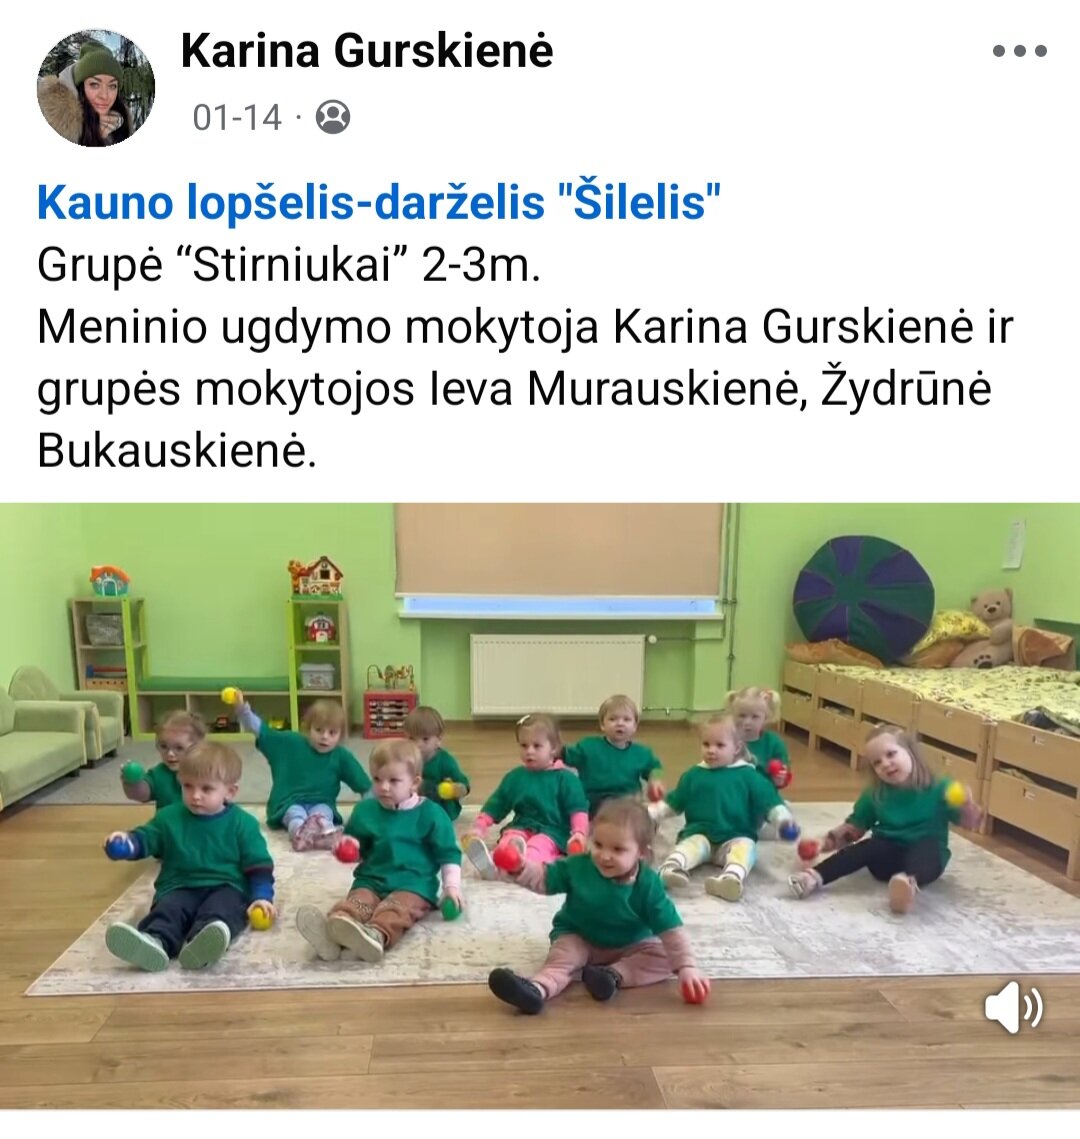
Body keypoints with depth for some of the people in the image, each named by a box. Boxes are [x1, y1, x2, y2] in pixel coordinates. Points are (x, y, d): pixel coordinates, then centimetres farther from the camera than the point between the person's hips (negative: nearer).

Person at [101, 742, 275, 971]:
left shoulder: (242, 823, 3)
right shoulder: (169, 817, 11)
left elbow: (258, 864, 2)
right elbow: (145, 839, 13)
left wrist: (261, 896, -13)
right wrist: (126, 843, -12)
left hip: (226, 887, -3)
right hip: (180, 887, 3)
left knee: (222, 907, -36)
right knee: (168, 909, -30)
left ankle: (202, 943, -67)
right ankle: (155, 941, -63)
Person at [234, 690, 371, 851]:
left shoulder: (342, 756, 2)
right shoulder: (290, 742, 2)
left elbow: (364, 786, 5)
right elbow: (260, 730, 1)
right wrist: (242, 708, -12)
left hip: (321, 803, 0)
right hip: (289, 802, 0)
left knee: (322, 814, -35)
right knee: (295, 815, -35)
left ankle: (327, 833, -66)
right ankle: (299, 833, -66)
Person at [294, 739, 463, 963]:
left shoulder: (430, 813, 0)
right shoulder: (365, 810, 10)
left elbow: (449, 853, 3)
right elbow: (355, 843, 24)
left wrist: (452, 886, -8)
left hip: (413, 885, -3)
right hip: (371, 881, 4)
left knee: (395, 910, -34)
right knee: (357, 900, -28)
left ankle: (376, 935, -66)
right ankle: (331, 929, -58)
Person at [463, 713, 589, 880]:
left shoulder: (565, 777, 3)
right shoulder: (514, 777, 14)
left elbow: (578, 809, -4)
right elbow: (494, 806, 18)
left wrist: (579, 832, -21)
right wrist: (478, 828, 6)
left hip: (552, 831, -4)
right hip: (520, 828, 4)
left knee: (540, 845, -37)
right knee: (509, 840, -30)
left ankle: (523, 863, -71)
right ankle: (491, 862, -62)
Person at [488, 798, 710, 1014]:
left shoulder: (648, 884, -23)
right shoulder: (577, 866, -17)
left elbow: (671, 929, -23)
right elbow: (543, 877, -10)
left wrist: (686, 967, -33)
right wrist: (520, 866, -30)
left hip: (630, 946, 0)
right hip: (578, 939, 0)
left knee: (663, 958, -22)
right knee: (561, 956, -29)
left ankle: (614, 975, -38)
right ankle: (537, 989, -56)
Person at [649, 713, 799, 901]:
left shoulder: (747, 775, 5)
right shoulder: (693, 775, 11)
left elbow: (769, 801, 4)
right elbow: (672, 802, 18)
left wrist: (783, 820, -13)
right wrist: (650, 813, 10)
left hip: (735, 837, -1)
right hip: (699, 834, 1)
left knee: (746, 846, -32)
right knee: (691, 844, -30)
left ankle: (731, 878, -60)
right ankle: (670, 869, -58)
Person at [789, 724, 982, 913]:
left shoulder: (937, 789, -3)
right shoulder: (874, 795, 4)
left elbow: (971, 821, -6)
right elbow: (853, 828, 11)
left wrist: (966, 805, -28)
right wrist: (825, 842, -3)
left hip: (925, 856, -2)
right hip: (887, 857, 2)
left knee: (926, 848, -35)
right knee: (870, 846, -29)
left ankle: (909, 883, -67)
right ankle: (814, 876, -45)